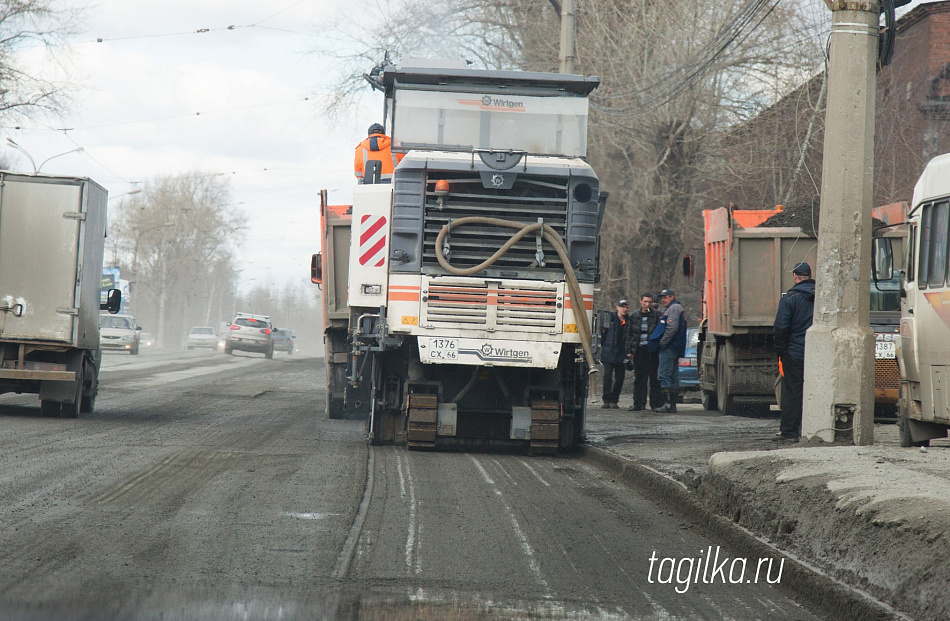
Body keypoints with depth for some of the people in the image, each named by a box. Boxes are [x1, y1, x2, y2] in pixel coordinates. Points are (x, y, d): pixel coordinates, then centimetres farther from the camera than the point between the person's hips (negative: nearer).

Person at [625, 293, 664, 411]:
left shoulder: (656, 315, 0)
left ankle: (656, 403, 3)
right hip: (639, 350, 3)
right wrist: (629, 350, 8)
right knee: (639, 378, 6)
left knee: (654, 378, -1)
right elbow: (629, 334, 14)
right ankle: (638, 403, 10)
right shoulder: (634, 316, 10)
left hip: (652, 350, -3)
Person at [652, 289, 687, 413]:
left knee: (664, 374, -11)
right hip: (675, 349, 11)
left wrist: (662, 343, -16)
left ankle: (669, 404, -16)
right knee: (673, 376, 9)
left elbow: (672, 328, -20)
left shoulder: (674, 308, -9)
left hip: (670, 347, -11)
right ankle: (672, 405, 10)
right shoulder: (677, 308, 24)